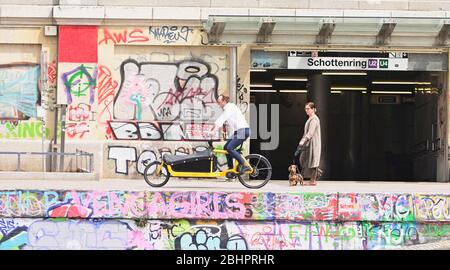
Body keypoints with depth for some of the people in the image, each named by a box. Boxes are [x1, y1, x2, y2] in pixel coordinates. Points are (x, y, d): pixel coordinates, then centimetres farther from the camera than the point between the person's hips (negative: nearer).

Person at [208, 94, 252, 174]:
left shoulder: (230, 107, -15)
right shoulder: (227, 109, 16)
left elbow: (221, 120, -22)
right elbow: (219, 120, 16)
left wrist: (212, 131, -26)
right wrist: (211, 130, 7)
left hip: (243, 131, -10)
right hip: (238, 131, 10)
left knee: (229, 148, -18)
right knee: (226, 147, 8)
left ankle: (246, 165, -15)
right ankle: (231, 168, 12)